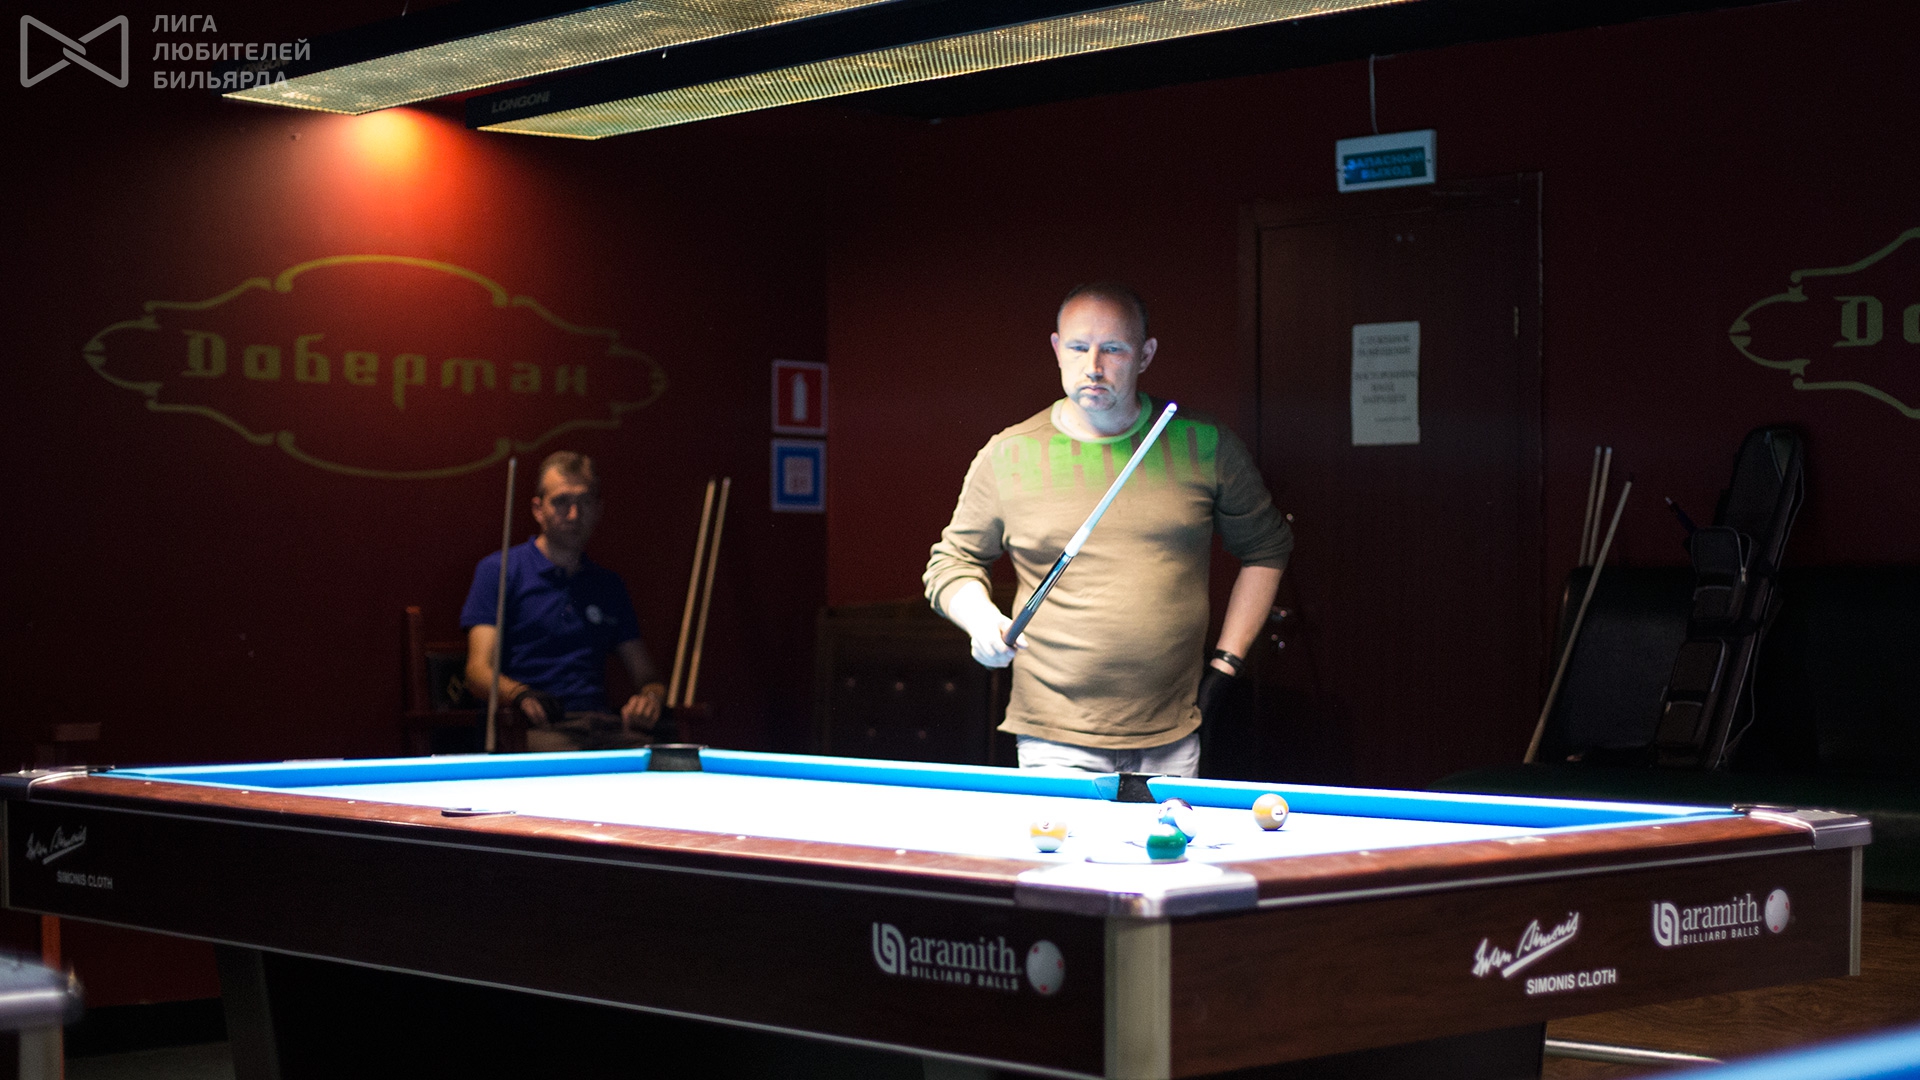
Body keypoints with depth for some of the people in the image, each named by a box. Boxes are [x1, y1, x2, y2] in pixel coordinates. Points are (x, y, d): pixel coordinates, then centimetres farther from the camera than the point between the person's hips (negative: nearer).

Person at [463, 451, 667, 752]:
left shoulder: (609, 585, 24)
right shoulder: (498, 570, 7)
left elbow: (646, 677, 23)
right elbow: (479, 671, -2)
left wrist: (650, 696, -3)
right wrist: (522, 694, -25)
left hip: (604, 725, 5)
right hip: (537, 727, -5)